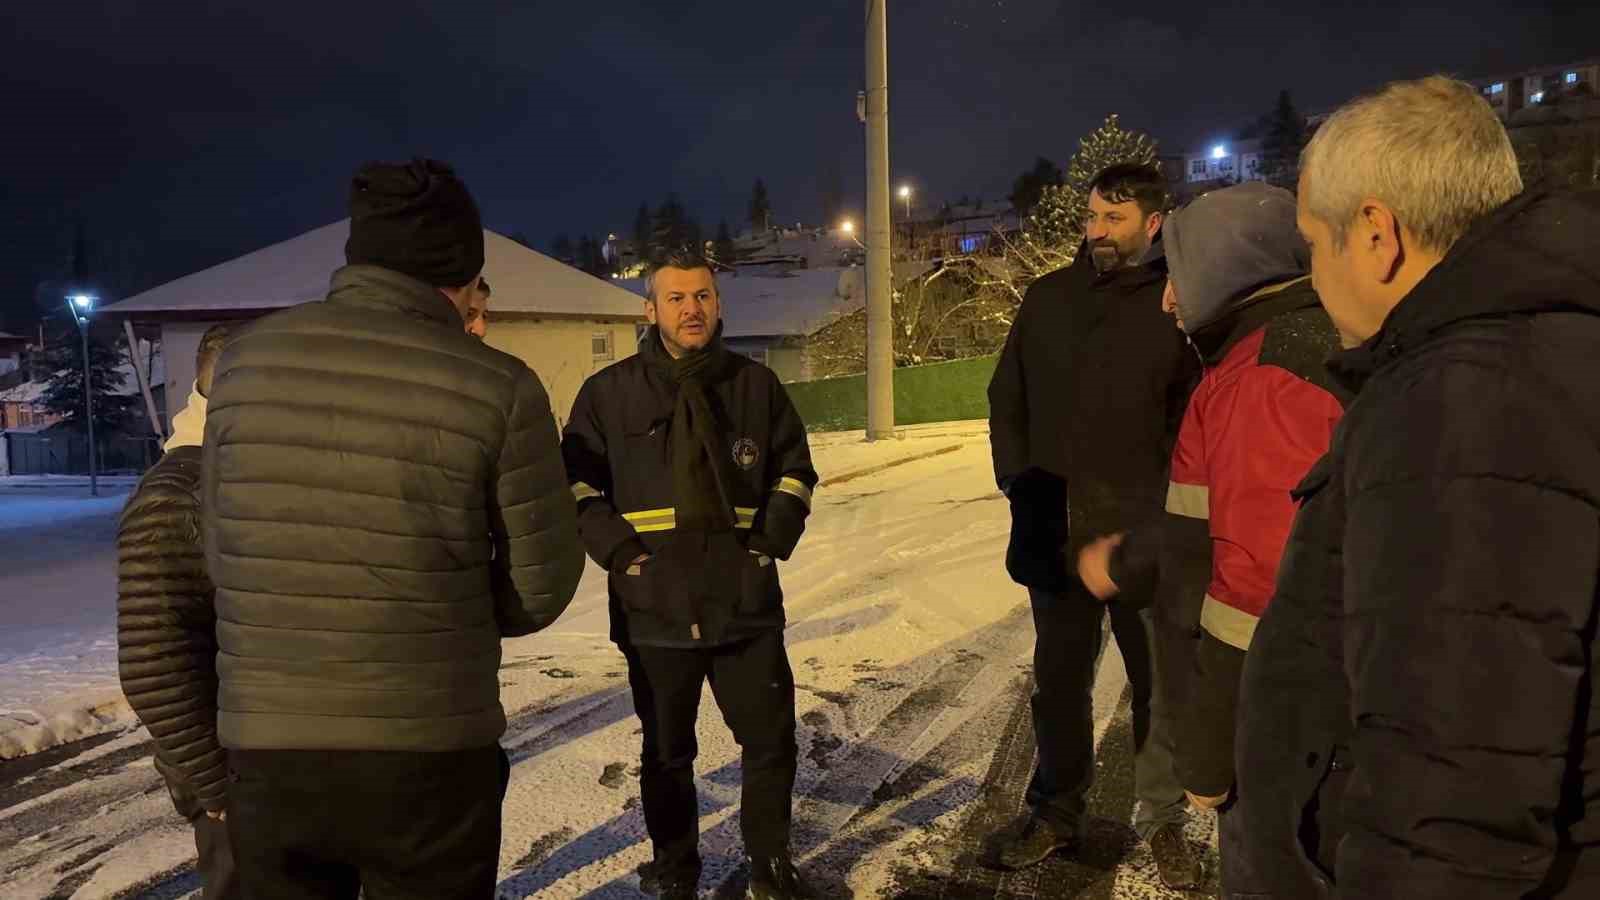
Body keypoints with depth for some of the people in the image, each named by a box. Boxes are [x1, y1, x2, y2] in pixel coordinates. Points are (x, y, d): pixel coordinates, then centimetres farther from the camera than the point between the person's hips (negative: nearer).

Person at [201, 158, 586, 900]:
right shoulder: (497, 388, -13)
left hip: (264, 747, 3)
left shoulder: (246, 360, -2)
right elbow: (541, 584, -6)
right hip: (429, 754, -3)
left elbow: (224, 551, 5)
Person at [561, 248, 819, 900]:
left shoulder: (756, 385, 6)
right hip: (655, 608, -1)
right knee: (667, 753, 13)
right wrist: (613, 545, -7)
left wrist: (777, 530, 2)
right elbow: (578, 480, 5)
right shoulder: (609, 392, 0)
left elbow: (794, 465, 15)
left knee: (772, 740, 10)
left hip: (747, 602, 2)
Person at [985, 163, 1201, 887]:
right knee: (1058, 682, 15)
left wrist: (1167, 508, -12)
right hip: (1055, 532, 3)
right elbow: (1006, 399, 11)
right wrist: (1020, 482, 2)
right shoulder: (1048, 298, 6)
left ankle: (1162, 821, 30)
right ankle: (1055, 814, 31)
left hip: (1144, 537, -3)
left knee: (1158, 685, 11)